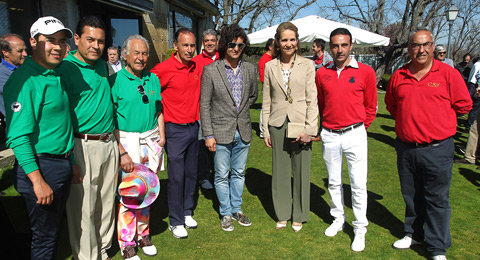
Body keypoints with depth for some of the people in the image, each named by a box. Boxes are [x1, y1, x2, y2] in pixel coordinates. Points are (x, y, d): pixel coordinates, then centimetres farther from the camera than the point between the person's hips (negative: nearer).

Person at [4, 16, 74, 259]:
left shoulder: (55, 75, 10)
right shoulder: (26, 80, -17)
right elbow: (17, 137, -21)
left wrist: (70, 164, 12)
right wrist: (38, 180, -24)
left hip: (62, 164, 9)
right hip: (41, 166, -8)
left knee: (53, 230, 21)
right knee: (44, 237, 5)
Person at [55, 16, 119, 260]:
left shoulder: (102, 65, 11)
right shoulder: (65, 68, -10)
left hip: (109, 143, 7)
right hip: (83, 146, -6)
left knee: (107, 202, 15)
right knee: (83, 208, 4)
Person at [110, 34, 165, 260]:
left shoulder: (153, 80, 8)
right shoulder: (115, 81, -8)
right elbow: (109, 120, -10)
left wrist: (161, 138, 6)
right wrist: (122, 152, -15)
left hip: (151, 142, 5)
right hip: (127, 142, -4)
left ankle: (143, 235, 33)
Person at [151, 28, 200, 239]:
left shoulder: (196, 67, 5)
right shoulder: (163, 69, -14)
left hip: (193, 127, 6)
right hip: (175, 130, -6)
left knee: (191, 173, 15)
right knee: (176, 176, 1)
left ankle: (187, 212, 31)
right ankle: (175, 221, 16)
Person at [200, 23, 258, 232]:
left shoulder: (250, 69, 1)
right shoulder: (210, 70, -9)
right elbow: (204, 105, -8)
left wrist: (241, 110, 8)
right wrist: (208, 135, -11)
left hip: (243, 132, 4)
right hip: (221, 132, -3)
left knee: (239, 173, 16)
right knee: (222, 175, 8)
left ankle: (237, 209, 33)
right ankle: (225, 213, 26)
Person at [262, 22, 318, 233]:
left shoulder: (307, 65, 0)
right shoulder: (270, 66, 5)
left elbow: (312, 100, -2)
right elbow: (266, 101, 7)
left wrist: (309, 128, -10)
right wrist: (266, 130, 5)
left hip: (300, 124, -1)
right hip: (278, 124, 2)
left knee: (301, 171, 6)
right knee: (280, 171, 9)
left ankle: (299, 216, 24)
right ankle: (282, 214, 26)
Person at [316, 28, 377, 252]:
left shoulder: (365, 72, -4)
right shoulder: (322, 73, 3)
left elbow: (371, 107, 5)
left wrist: (360, 128, 6)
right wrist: (326, 126, 14)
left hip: (355, 134, -2)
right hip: (329, 135, 3)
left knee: (358, 184, 1)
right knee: (333, 182, 14)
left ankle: (360, 230, 16)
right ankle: (338, 219, 33)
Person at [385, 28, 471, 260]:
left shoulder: (448, 73, -5)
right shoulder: (399, 76, 4)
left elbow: (464, 105, 2)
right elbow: (390, 104, 19)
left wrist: (438, 118, 3)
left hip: (437, 149, -3)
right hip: (405, 148, 4)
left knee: (437, 199, 5)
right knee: (411, 195, 17)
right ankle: (414, 234, 36)